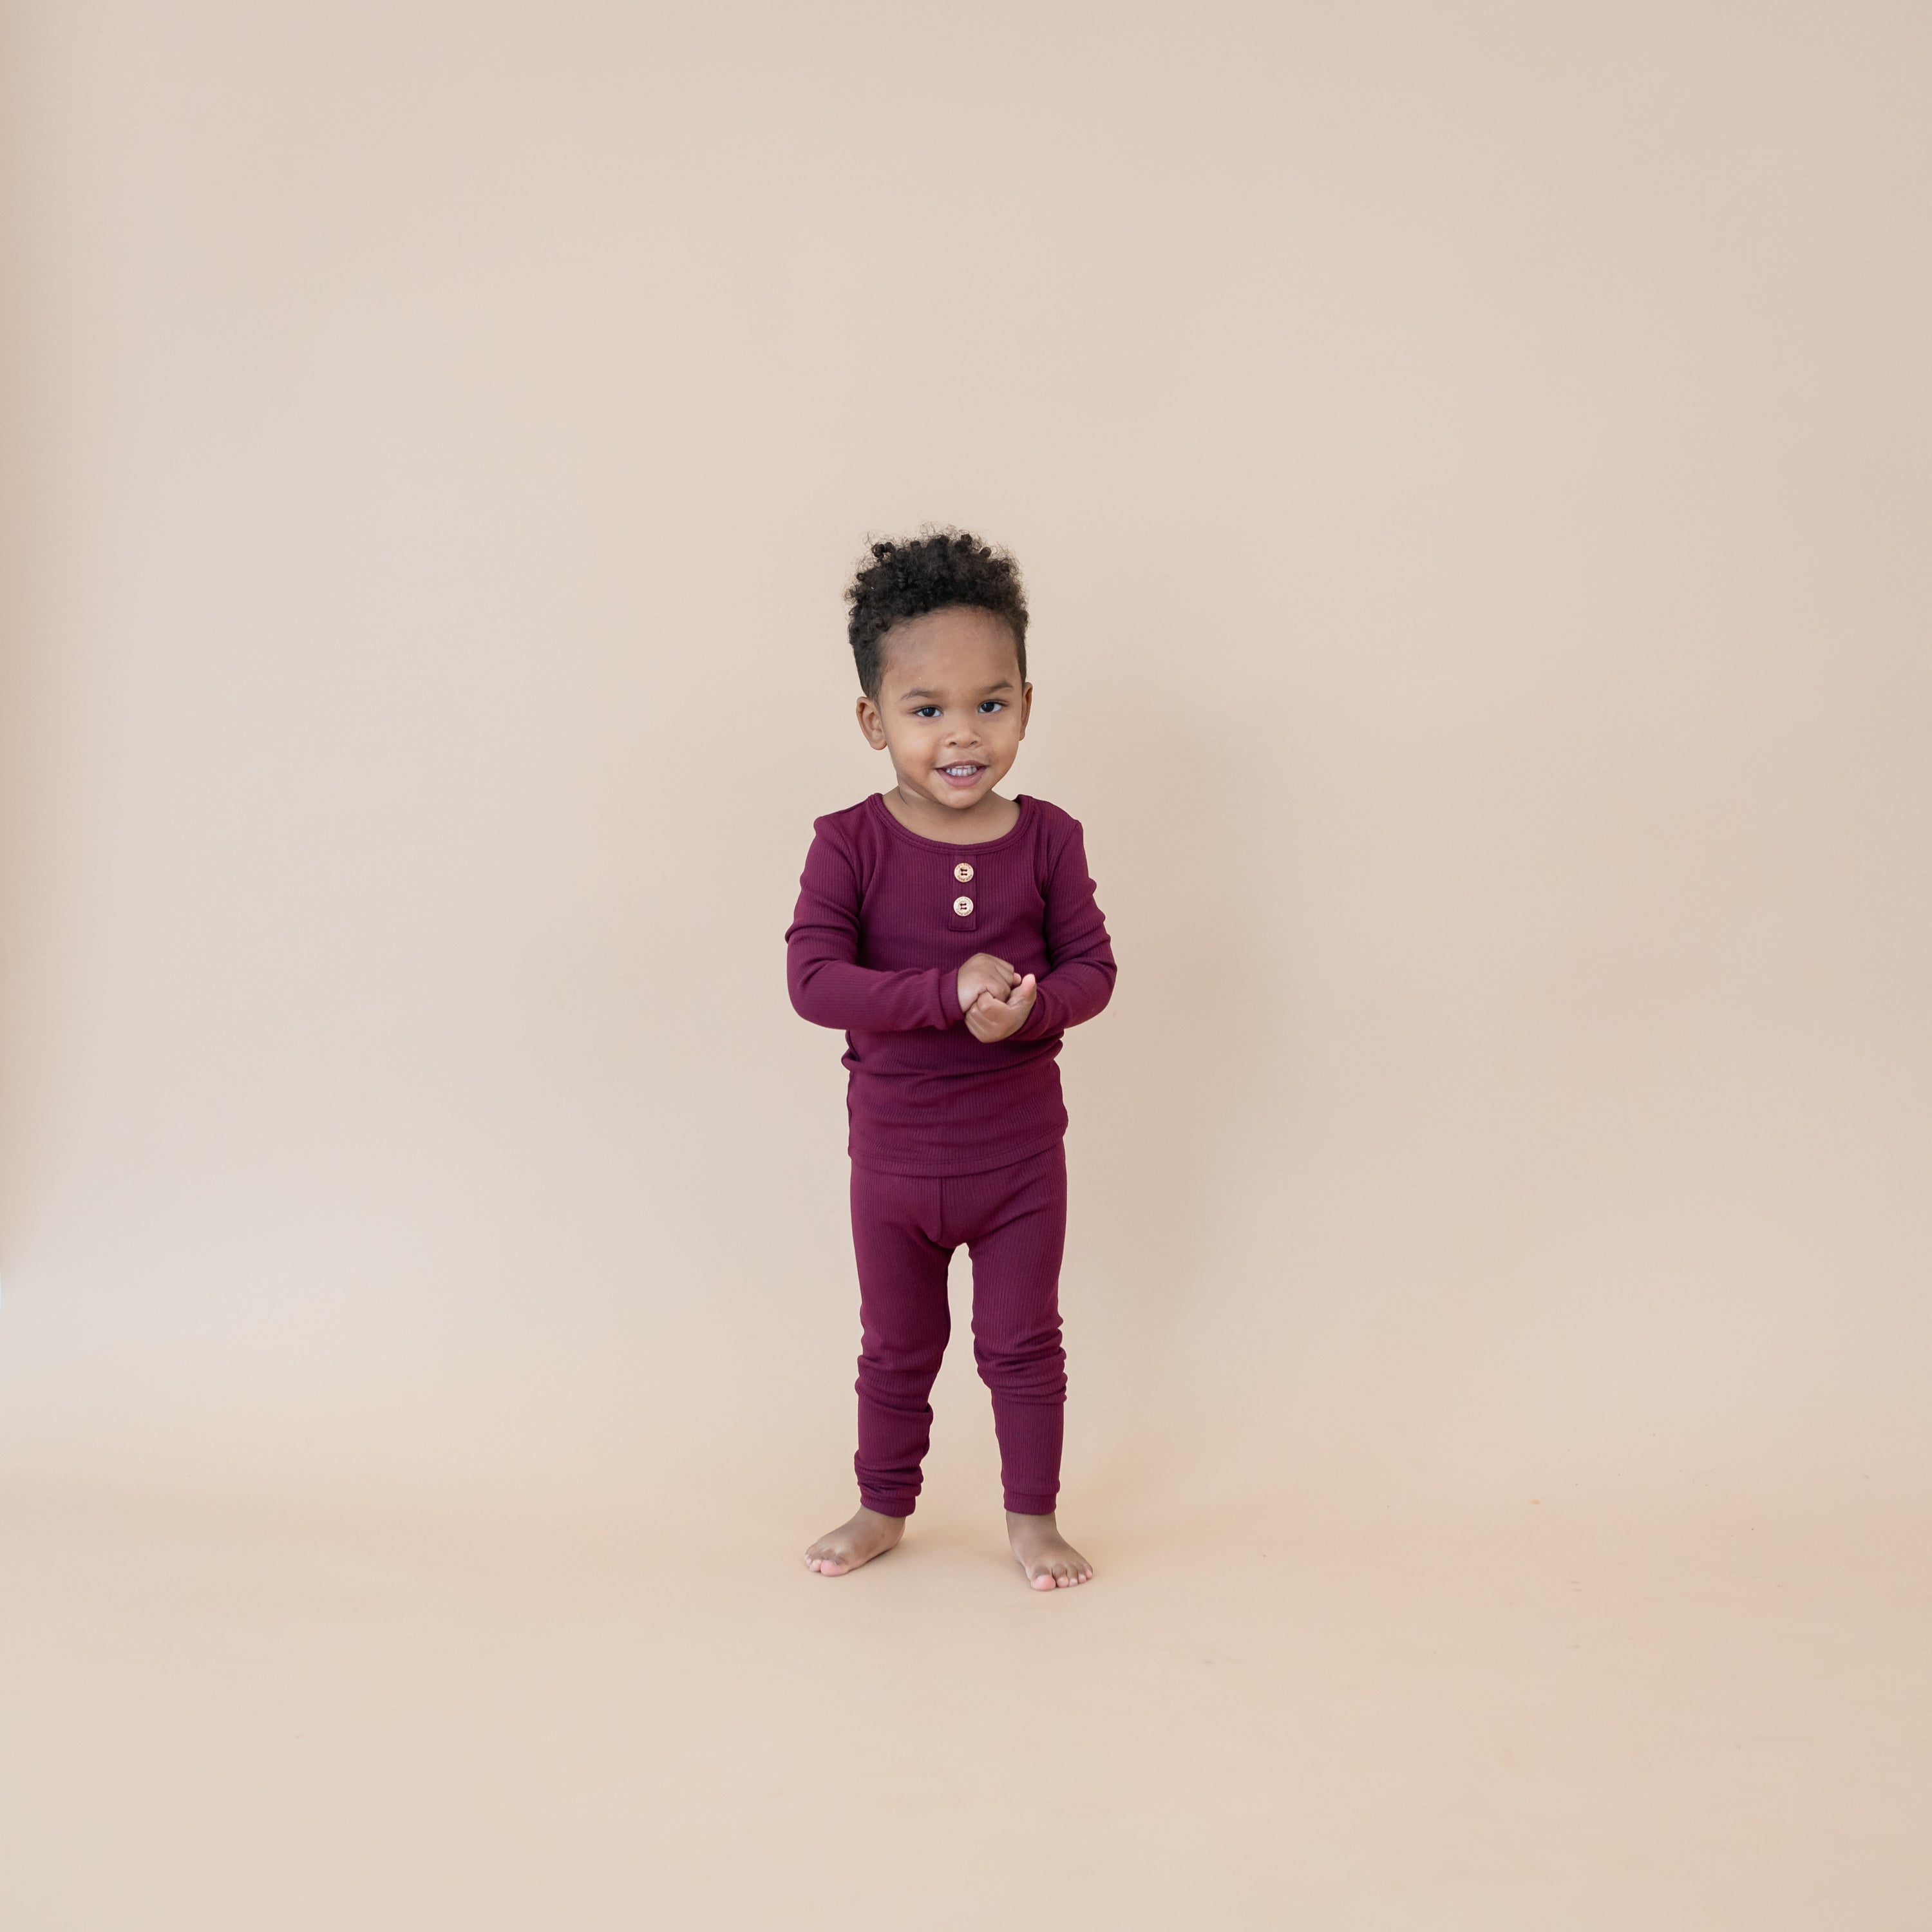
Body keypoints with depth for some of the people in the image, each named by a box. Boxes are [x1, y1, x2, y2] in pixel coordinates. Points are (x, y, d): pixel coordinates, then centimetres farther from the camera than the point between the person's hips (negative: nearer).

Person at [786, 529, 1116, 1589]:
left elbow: (1092, 968, -6)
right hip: (893, 1155, 0)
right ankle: (884, 1508, 39)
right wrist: (949, 994, -31)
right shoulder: (849, 844, -12)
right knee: (897, 1350, 19)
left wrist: (1027, 1007, -28)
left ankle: (1032, 1516, 33)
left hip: (1021, 1154, 0)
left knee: (1023, 1344, 15)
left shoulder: (1047, 838, -8)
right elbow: (813, 979, -21)